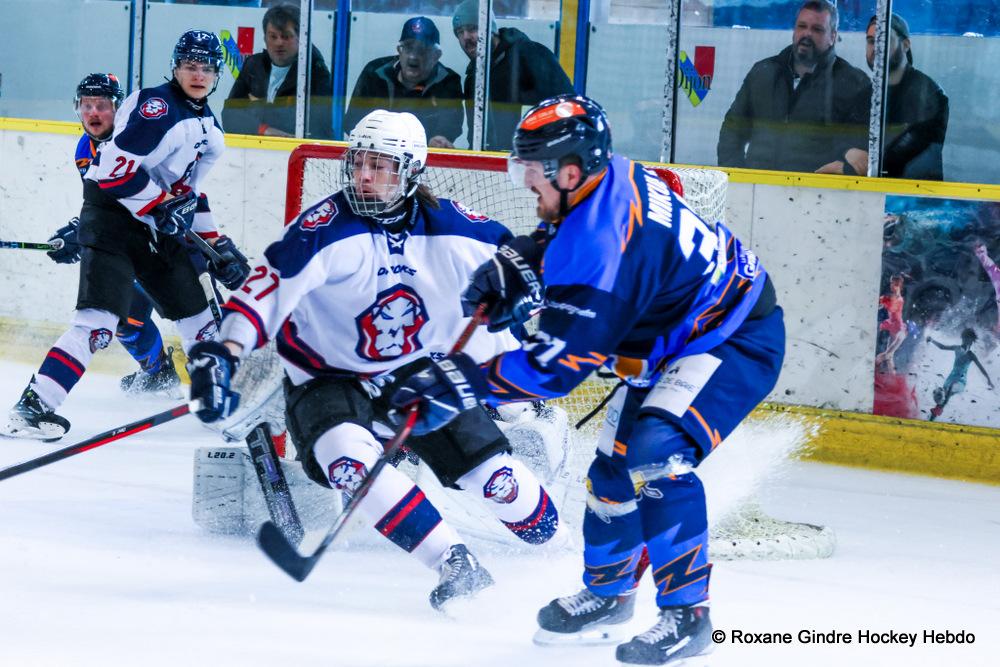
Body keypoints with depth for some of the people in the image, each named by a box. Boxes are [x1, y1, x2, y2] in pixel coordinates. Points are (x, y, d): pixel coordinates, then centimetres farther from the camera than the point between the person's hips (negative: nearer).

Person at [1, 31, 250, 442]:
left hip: (157, 225, 9)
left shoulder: (207, 126, 13)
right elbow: (115, 167, -24)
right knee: (98, 319, -22)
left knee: (194, 309, 15)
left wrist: (217, 245, 19)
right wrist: (163, 206, -20)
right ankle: (34, 406, -25)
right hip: (112, 218, -9)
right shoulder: (157, 106, -16)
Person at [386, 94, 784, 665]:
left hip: (737, 341, -11)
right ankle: (607, 593, 37)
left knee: (654, 456, -27)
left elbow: (559, 364, -32)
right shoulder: (612, 177, -6)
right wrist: (510, 270, 2)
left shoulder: (602, 242, -33)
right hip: (678, 338, 11)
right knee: (614, 466, 15)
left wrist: (462, 383, -31)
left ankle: (687, 612, -17)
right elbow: (555, 244, 19)